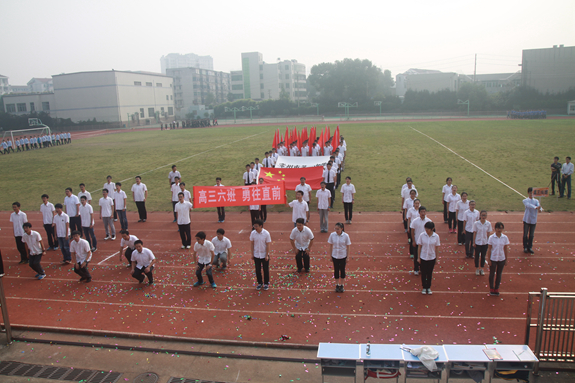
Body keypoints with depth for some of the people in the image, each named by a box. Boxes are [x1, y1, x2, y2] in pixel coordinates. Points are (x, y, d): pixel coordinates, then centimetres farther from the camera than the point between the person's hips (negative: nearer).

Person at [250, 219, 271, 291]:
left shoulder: (266, 233, -18)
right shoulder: (253, 233, -11)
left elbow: (268, 245, -11)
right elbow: (252, 244, 0)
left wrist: (267, 255, -10)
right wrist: (252, 254, 1)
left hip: (264, 255, -2)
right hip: (256, 255, 2)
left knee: (266, 269, 11)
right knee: (258, 269, 12)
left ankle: (266, 283, 29)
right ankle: (260, 283, 31)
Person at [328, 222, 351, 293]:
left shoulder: (346, 236, -14)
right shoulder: (332, 235, -10)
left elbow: (348, 247, -6)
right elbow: (331, 246, 0)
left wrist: (347, 257, -4)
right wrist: (330, 256, 1)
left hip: (343, 256, -1)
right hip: (335, 256, 1)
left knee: (342, 270, 11)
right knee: (336, 270, 11)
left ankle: (342, 285, 26)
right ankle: (337, 285, 26)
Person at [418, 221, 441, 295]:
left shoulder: (436, 236, -10)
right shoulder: (422, 235, -12)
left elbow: (436, 248, -2)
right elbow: (419, 247, -4)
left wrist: (436, 259, 2)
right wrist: (419, 257, -2)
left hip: (432, 258, 0)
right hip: (423, 257, 0)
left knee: (430, 273, 13)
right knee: (423, 273, 10)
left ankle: (428, 287, 30)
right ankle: (424, 287, 27)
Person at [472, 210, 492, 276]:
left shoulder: (488, 224, -6)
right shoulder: (476, 223, -12)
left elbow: (488, 233, 2)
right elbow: (474, 233, -6)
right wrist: (474, 242, -5)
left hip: (485, 243, 2)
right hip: (478, 242, -2)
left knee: (483, 256, 13)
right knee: (477, 256, 10)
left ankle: (482, 269, 29)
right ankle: (477, 269, 26)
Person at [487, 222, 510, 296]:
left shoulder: (505, 237, -5)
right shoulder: (491, 237, -11)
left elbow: (506, 249, 1)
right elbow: (489, 249, -7)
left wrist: (506, 259, 2)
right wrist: (489, 260, -7)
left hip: (501, 259, 2)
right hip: (493, 259, -2)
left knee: (499, 274, 13)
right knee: (492, 274, 11)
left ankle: (496, 289, 28)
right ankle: (491, 289, 28)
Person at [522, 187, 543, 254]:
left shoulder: (536, 201, 7)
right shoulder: (525, 201, -3)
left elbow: (539, 206, -15)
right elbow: (529, 205, -25)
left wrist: (540, 209, -39)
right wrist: (536, 207, -44)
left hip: (533, 220, 3)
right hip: (526, 220, -3)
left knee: (531, 235, 9)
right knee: (525, 234, 2)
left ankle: (530, 247, 20)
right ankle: (525, 247, 13)